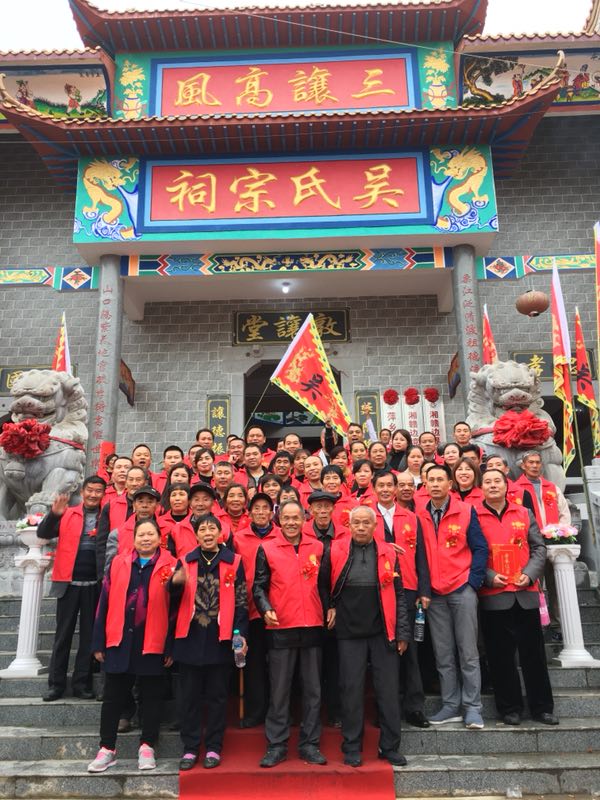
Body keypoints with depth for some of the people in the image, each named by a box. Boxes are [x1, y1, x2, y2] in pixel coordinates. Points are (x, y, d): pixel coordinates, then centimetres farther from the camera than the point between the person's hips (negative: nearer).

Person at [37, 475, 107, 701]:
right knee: (63, 633, 7)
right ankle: (56, 683, 16)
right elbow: (42, 534, -4)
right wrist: (54, 514, -20)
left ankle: (82, 683, 17)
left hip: (95, 584, 0)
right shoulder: (68, 514, 5)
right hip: (69, 582, 0)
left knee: (89, 634, 7)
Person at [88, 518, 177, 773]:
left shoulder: (169, 566, -3)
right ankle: (107, 748, 24)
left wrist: (171, 647, -6)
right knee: (113, 696, 11)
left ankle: (147, 747, 24)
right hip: (119, 641, 2)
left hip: (153, 643, -2)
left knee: (151, 697, 9)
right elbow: (104, 603, 6)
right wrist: (99, 643, 4)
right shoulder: (119, 564, 5)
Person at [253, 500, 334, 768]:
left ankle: (309, 744, 21)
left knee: (313, 689, 10)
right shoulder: (266, 549, 0)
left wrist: (330, 607, -1)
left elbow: (324, 583, 12)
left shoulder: (318, 547, 6)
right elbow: (259, 585, 0)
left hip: (312, 627, 2)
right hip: (280, 628, -2)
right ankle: (276, 745, 17)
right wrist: (265, 609, -16)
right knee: (279, 690, 6)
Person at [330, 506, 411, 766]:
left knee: (388, 689, 6)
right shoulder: (336, 551, -1)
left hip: (382, 632, 1)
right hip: (349, 633, -1)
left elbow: (398, 595, 5)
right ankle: (352, 748, 20)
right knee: (351, 689, 5)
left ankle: (390, 746, 21)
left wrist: (402, 632, 2)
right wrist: (330, 610, -4)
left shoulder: (387, 553, 3)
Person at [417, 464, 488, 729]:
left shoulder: (466, 511, -2)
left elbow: (480, 548, -1)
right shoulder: (419, 515, 4)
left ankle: (473, 707, 11)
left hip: (462, 590, -2)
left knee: (468, 652, 2)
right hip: (434, 594, 3)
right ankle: (451, 706, 19)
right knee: (443, 655, 9)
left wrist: (473, 581, -9)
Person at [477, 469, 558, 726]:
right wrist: (489, 577, -14)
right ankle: (510, 708, 19)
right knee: (501, 656, 6)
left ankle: (542, 707, 23)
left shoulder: (524, 514, 10)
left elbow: (539, 547, 8)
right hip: (492, 596, -2)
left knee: (533, 652, 9)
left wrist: (530, 574, -7)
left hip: (526, 594, 2)